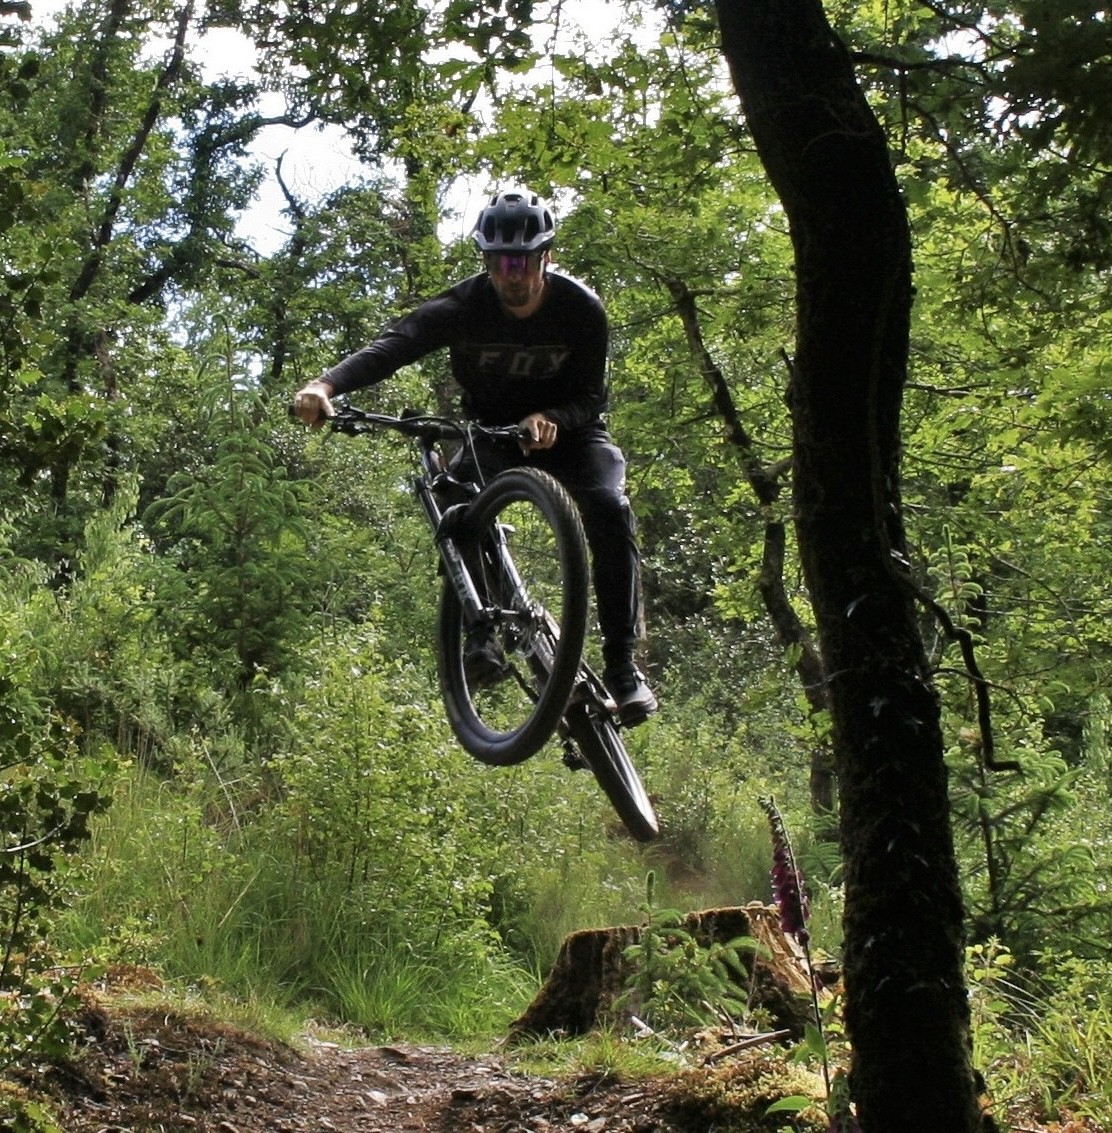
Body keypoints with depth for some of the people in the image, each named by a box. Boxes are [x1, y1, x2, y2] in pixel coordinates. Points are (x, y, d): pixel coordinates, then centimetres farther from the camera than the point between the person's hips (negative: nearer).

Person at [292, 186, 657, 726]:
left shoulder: (581, 309, -21)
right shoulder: (465, 306, -23)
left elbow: (590, 397, -18)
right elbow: (393, 344, -39)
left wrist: (552, 419, -43)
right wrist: (326, 384, -57)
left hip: (566, 430, -1)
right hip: (491, 431, 1)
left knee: (609, 508, -29)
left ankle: (621, 662, -23)